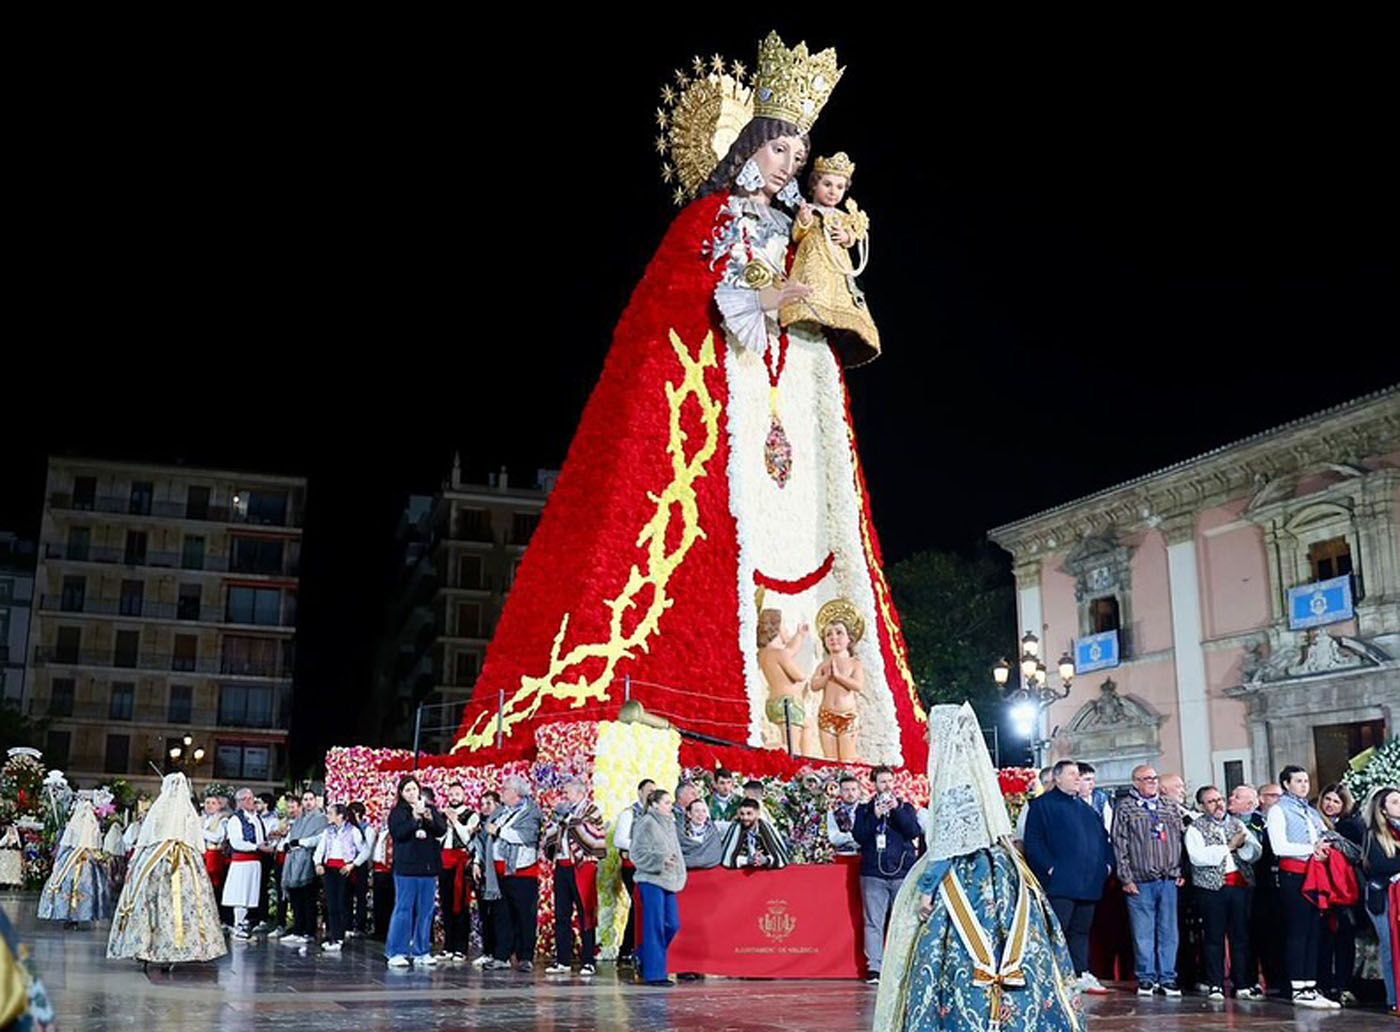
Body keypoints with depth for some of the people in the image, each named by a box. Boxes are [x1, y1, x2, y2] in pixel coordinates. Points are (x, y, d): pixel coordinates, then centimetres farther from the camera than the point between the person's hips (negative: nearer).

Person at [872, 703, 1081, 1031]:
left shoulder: (954, 775, -15)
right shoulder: (976, 771, 12)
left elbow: (945, 842, -19)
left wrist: (927, 886, -16)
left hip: (965, 879, -9)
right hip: (988, 876, 9)